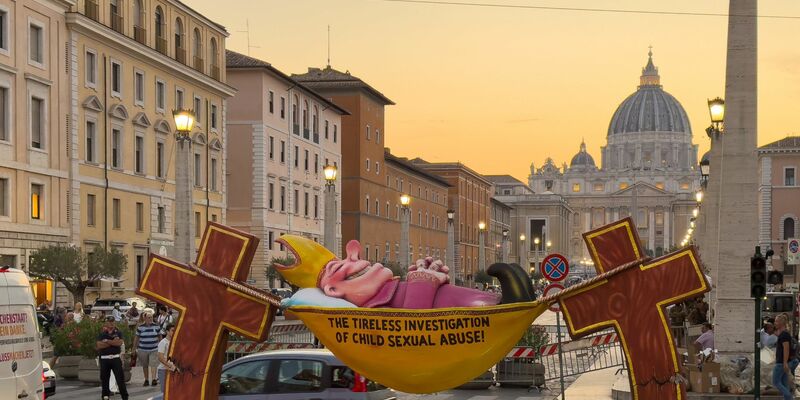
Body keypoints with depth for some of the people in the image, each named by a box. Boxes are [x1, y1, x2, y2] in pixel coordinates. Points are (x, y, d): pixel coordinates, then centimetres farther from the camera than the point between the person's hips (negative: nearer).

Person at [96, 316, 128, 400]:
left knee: (120, 377, -4)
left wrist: (107, 341, -10)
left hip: (116, 358, -1)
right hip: (104, 359, 1)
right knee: (104, 379, 6)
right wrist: (113, 342, -11)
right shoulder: (102, 334, 6)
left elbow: (120, 342, -11)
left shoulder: (118, 333, 7)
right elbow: (99, 345, -9)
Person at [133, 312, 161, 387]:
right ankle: (146, 380, 18)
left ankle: (154, 379, -15)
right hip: (143, 350, 0)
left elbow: (159, 337, 13)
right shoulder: (140, 327, -1)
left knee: (153, 364, -12)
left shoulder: (156, 327, 3)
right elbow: (136, 338, 6)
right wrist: (134, 348, 7)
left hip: (154, 349, 0)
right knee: (145, 365, 9)